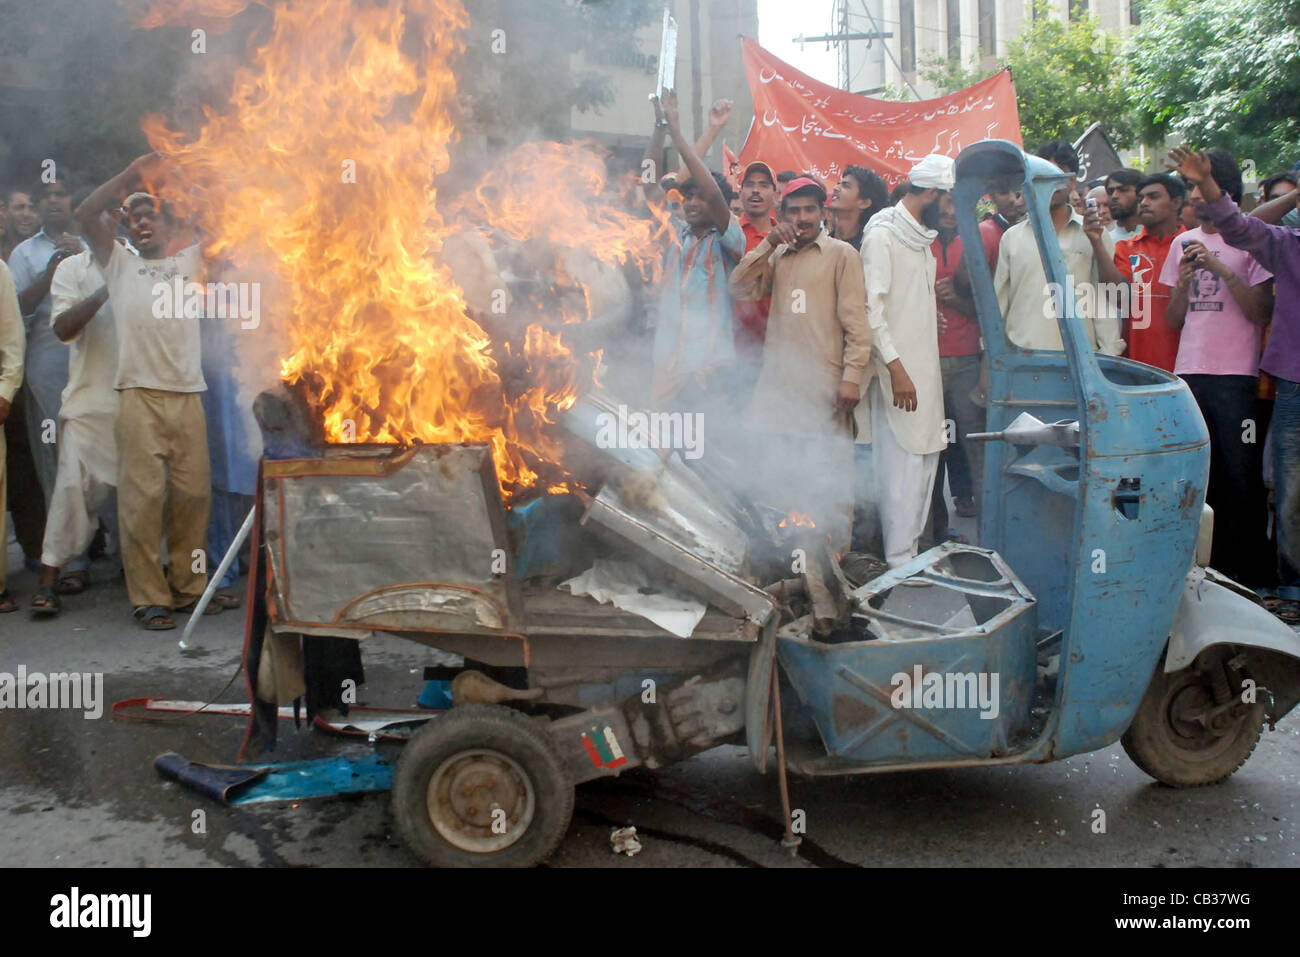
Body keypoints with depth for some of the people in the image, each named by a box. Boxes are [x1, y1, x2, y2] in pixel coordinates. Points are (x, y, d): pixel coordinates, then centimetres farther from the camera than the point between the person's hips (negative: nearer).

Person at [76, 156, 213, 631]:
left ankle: (189, 587, 13)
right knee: (143, 495, -7)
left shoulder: (190, 261, 20)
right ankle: (149, 597, -2)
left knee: (193, 493, 1)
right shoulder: (119, 263, 18)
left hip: (188, 393, 2)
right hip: (139, 394, -1)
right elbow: (85, 214, 6)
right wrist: (132, 174, 4)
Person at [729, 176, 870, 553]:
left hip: (823, 388, -5)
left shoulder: (841, 254, 3)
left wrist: (852, 376, -12)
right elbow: (739, 288, 6)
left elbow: (855, 320, -4)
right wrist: (769, 244, 1)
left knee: (829, 483, -4)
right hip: (777, 385, 5)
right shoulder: (778, 257, 18)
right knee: (771, 476, 8)